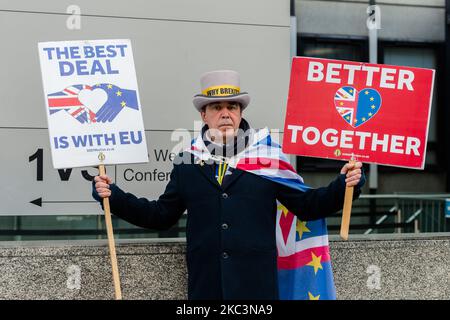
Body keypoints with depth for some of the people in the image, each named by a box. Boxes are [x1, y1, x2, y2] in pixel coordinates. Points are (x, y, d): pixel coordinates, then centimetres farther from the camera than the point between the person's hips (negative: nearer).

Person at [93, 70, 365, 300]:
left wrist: (343, 186, -10)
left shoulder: (268, 156, 4)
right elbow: (161, 215, 15)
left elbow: (307, 205, 6)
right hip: (205, 286, 2)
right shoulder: (187, 164, 9)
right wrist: (114, 196, 5)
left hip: (257, 285, -2)